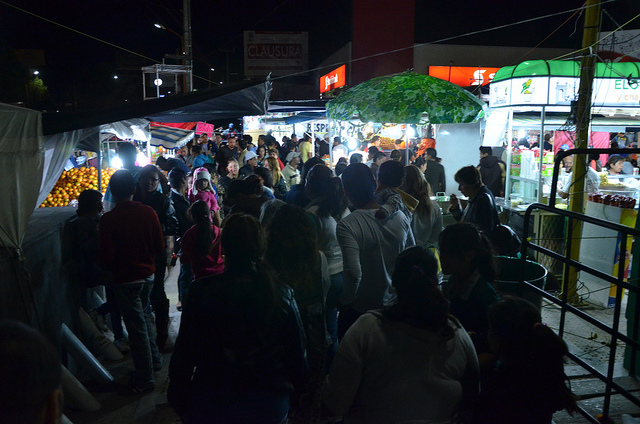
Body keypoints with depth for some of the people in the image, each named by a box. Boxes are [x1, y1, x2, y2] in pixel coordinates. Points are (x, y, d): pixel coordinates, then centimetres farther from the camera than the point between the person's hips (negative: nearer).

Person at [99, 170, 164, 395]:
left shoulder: (108, 219, -18)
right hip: (148, 274, 5)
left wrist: (114, 268, 6)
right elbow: (160, 246, 0)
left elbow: (106, 257, -15)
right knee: (144, 317, 25)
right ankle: (154, 360, 38)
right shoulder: (149, 212, -7)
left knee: (137, 327, 3)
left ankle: (145, 379, 15)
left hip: (125, 278, -5)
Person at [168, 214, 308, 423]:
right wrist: (295, 393, 10)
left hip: (212, 407, -1)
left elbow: (184, 353, -12)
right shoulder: (283, 294, -14)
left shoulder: (201, 291, -18)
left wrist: (178, 399, 3)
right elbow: (298, 353, -7)